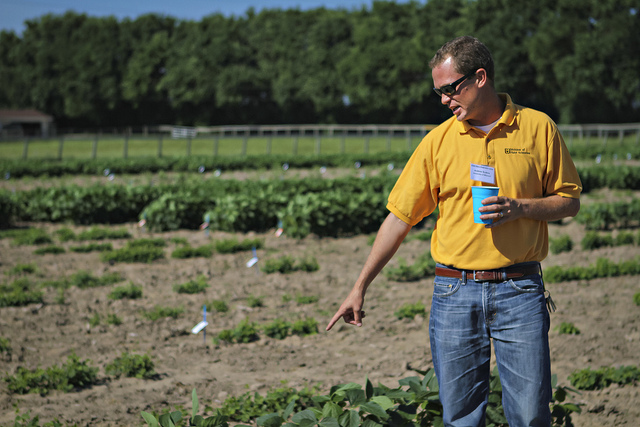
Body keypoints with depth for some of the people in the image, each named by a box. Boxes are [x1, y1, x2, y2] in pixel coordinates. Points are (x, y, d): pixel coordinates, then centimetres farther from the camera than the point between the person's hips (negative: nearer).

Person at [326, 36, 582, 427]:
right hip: (455, 292, 1)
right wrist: (360, 287, 5)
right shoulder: (438, 141, 4)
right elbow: (400, 217, 7)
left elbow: (569, 202, 8)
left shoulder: (537, 127, 2)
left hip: (519, 290, -1)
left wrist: (519, 207, -12)